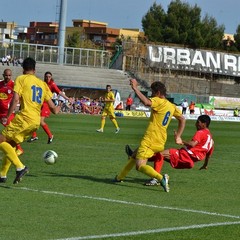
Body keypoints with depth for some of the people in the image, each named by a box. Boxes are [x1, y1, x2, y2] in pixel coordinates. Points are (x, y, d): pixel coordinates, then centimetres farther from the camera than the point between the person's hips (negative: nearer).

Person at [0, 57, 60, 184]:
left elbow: (15, 99, -14)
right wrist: (56, 109, 38)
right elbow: (52, 107, 15)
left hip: (24, 118, -7)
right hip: (36, 121, 7)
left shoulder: (21, 79, -1)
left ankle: (20, 167, -17)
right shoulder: (42, 84, 16)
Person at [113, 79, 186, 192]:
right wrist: (178, 136, 24)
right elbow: (182, 119, 23)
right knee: (134, 157, 25)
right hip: (160, 143, 9)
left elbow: (146, 102, -32)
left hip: (149, 140, -9)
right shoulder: (172, 106, 15)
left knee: (140, 166, -14)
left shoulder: (159, 101, -12)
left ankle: (161, 178, -31)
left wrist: (135, 88, -23)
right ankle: (119, 177, 37)